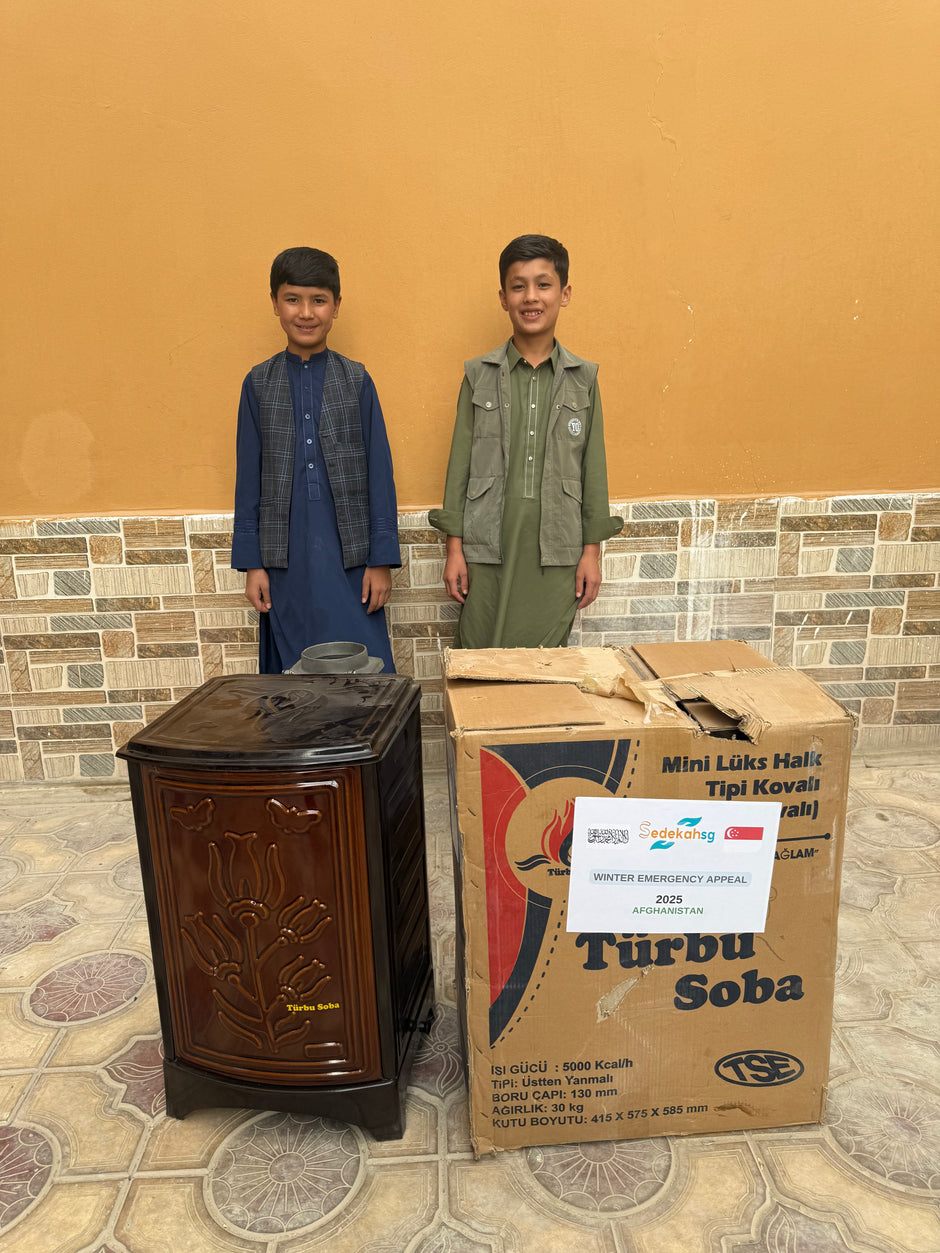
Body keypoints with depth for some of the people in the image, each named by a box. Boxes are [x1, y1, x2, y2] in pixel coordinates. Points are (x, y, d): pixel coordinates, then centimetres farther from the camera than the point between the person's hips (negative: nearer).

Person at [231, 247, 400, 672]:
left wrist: (381, 559, -3)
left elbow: (379, 473, 2)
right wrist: (251, 563, 3)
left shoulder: (357, 380, 3)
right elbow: (249, 478, 7)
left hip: (349, 554, -1)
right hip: (285, 558, 1)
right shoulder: (258, 383, 7)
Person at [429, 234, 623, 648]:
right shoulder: (478, 375, 5)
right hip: (488, 549, 0)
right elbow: (460, 462, 5)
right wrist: (454, 547, 0)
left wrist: (592, 551, 4)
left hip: (557, 551, 1)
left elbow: (593, 466, 7)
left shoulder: (583, 378, 7)